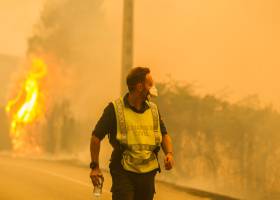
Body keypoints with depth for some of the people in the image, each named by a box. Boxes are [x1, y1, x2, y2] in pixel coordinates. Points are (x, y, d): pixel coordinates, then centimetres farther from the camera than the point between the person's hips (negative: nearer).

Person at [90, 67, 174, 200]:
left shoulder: (153, 109, 9)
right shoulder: (115, 109, -7)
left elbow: (164, 134, 18)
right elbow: (96, 136, -3)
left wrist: (169, 153, -3)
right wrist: (95, 166, -3)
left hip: (148, 173, 5)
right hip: (124, 173, -5)